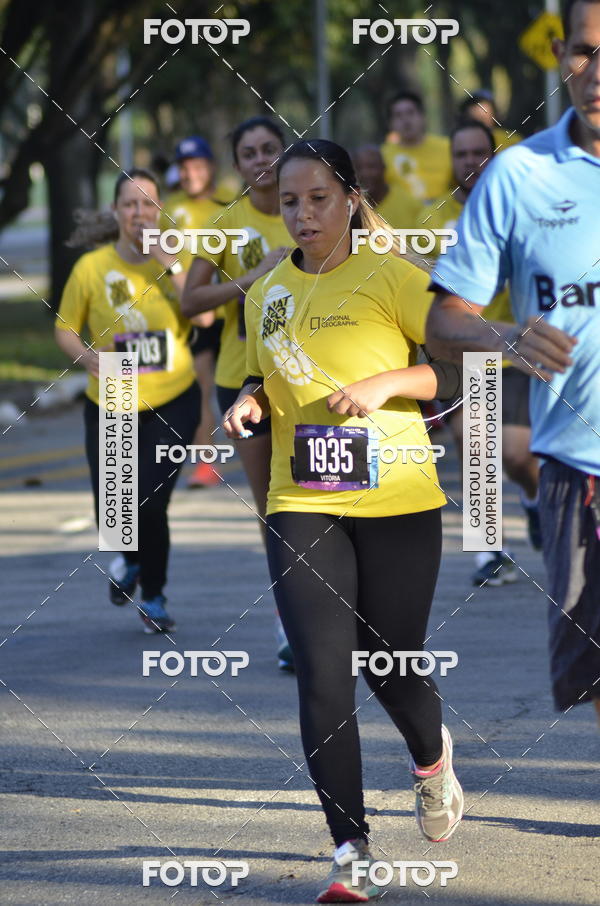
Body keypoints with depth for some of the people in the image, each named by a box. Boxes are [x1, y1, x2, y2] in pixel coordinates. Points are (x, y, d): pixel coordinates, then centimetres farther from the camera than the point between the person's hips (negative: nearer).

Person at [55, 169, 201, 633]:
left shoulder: (176, 261, -2)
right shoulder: (91, 267, -5)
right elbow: (66, 328, 2)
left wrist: (169, 264, -22)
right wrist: (89, 357, -17)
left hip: (172, 400, -1)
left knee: (151, 503, -10)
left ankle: (154, 596, 15)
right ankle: (131, 561, 40)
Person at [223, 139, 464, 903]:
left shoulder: (390, 276, -5)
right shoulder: (267, 293, 9)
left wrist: (386, 383, -20)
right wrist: (249, 403, 2)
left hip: (397, 504, -3)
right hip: (302, 509, 3)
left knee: (391, 670, 6)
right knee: (322, 676, -10)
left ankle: (431, 759, 42)